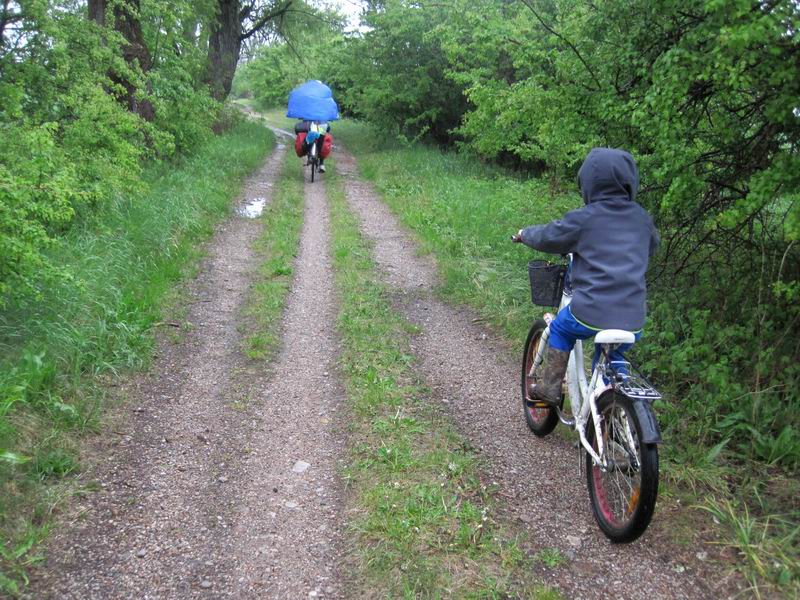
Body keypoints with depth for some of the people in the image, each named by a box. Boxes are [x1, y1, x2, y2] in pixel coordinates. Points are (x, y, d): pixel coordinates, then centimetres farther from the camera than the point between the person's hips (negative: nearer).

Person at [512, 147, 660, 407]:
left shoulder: (583, 218, -7)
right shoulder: (642, 218, 8)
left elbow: (548, 237, 7)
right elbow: (652, 245, 28)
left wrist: (524, 234, 27)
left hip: (591, 313, -4)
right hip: (632, 321, 4)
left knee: (560, 329, 26)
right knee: (610, 358, 29)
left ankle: (550, 388, 26)